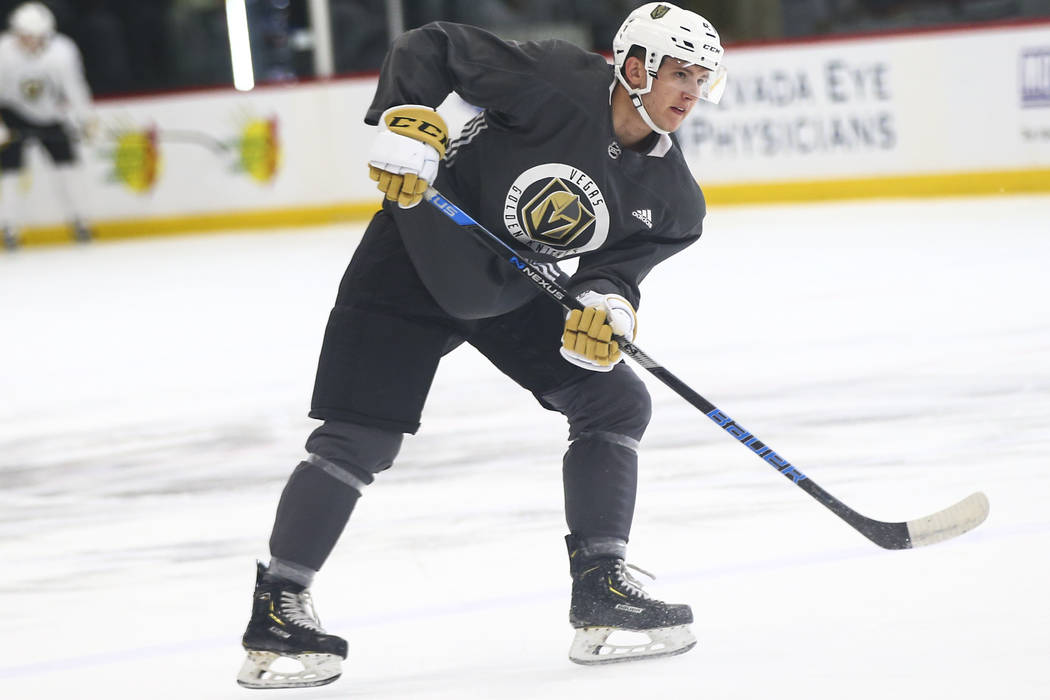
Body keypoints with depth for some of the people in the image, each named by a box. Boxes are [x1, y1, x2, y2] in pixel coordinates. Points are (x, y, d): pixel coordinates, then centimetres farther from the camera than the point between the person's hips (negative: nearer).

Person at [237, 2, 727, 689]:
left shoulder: (671, 198, -6)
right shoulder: (556, 79, -23)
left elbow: (618, 267, -8)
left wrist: (607, 304, -29)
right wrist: (407, 121, -33)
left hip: (513, 288, 6)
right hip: (420, 254, -6)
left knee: (616, 400, -2)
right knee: (360, 441, -10)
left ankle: (601, 588, 3)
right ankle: (278, 607, -1)